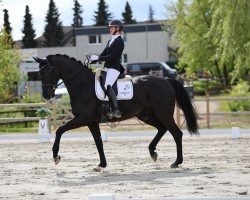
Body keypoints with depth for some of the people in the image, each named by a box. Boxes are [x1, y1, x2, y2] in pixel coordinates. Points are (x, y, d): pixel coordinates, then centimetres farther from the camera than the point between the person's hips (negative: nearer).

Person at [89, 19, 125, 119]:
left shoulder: (119, 42, -9)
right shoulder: (110, 41, 20)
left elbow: (112, 57, -17)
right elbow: (103, 54, 21)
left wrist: (97, 58, -18)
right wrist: (92, 60, 7)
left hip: (114, 68, -10)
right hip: (107, 68, 10)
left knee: (107, 85, -28)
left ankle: (116, 110, -33)